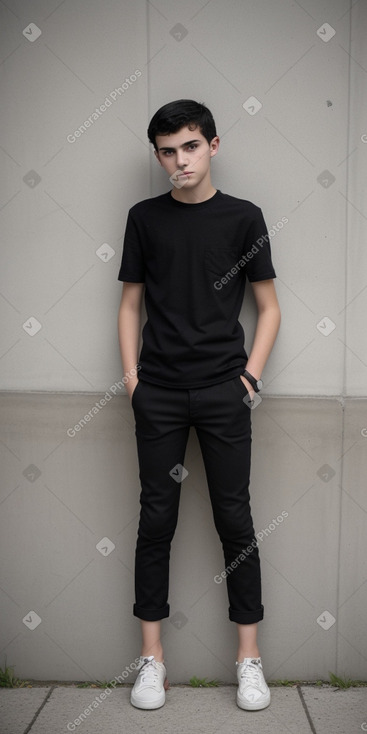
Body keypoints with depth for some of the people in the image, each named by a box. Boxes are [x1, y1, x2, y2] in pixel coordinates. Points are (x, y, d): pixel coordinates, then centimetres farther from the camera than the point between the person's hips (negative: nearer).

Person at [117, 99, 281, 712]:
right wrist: (132, 376, 1)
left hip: (224, 391, -1)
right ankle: (151, 655, 19)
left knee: (234, 516, 4)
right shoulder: (145, 217, 8)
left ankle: (249, 655, 18)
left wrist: (251, 373, -4)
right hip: (159, 392, 1)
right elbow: (131, 303, 11)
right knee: (156, 518, 6)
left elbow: (268, 306, 7)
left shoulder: (243, 217, 4)